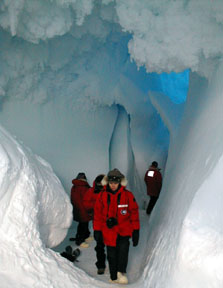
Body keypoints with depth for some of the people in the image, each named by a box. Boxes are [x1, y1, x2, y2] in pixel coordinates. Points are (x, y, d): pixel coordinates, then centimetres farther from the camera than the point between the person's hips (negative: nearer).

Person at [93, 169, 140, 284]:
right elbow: (97, 214, 7)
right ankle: (114, 278, 24)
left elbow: (134, 212, 2)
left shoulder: (127, 195, -4)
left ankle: (121, 272, -13)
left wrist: (136, 231, 1)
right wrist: (97, 230, 6)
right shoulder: (102, 196, -1)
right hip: (109, 230, 1)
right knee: (111, 255, 8)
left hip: (124, 228, -1)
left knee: (123, 247, -24)